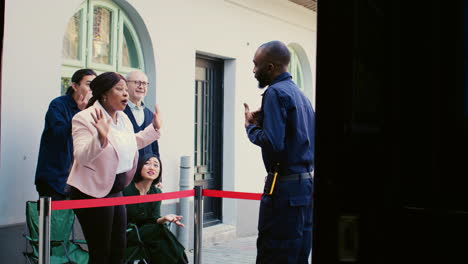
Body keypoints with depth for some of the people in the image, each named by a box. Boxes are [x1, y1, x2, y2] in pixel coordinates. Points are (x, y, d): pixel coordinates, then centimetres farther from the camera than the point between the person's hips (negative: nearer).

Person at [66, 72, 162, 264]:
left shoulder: (123, 117, 8)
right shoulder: (85, 118, -17)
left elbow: (131, 144, 26)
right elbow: (81, 156, -27)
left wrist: (154, 127, 19)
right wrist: (101, 137, -42)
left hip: (116, 190, 9)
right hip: (93, 192, -9)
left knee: (119, 248, 16)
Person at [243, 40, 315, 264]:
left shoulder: (276, 92, -11)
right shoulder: (299, 94, 16)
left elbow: (272, 143, -22)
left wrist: (251, 126, -3)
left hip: (286, 186, -9)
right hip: (306, 181, 9)